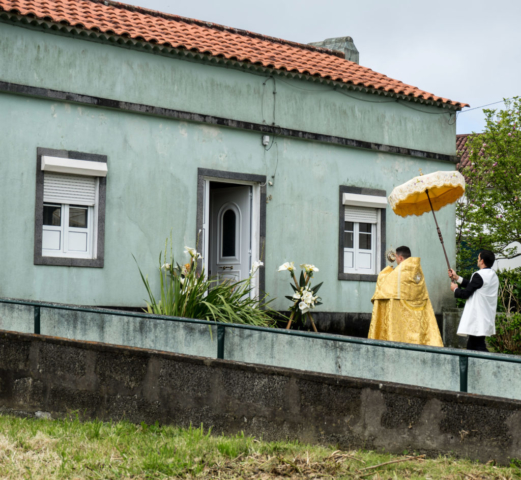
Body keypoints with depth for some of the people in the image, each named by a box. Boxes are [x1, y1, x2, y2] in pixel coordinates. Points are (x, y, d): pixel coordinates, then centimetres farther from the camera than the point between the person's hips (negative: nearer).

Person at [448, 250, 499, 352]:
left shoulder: (479, 275, -16)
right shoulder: (493, 276, 13)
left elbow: (466, 294, -13)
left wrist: (455, 289, 7)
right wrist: (457, 278, 25)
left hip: (477, 319, -10)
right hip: (488, 319, 10)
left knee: (479, 347, -10)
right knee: (471, 346, 15)